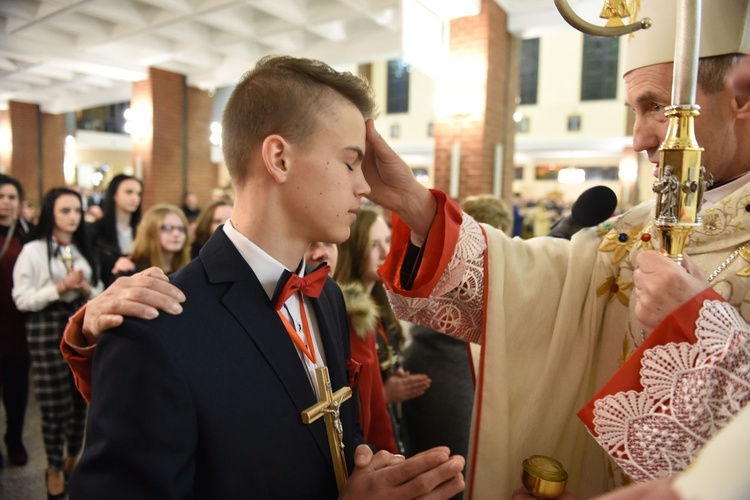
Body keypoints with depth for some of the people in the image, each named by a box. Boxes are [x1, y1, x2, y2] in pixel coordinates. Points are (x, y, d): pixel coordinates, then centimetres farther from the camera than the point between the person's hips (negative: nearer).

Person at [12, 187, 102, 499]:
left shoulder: (84, 250, 9)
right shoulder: (33, 250, -5)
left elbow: (100, 294, 11)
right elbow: (21, 299, -8)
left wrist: (86, 289, -10)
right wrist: (60, 288, -18)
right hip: (48, 332, -4)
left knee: (81, 398, 10)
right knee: (55, 405, 4)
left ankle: (73, 458, 32)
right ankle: (54, 468, 25)